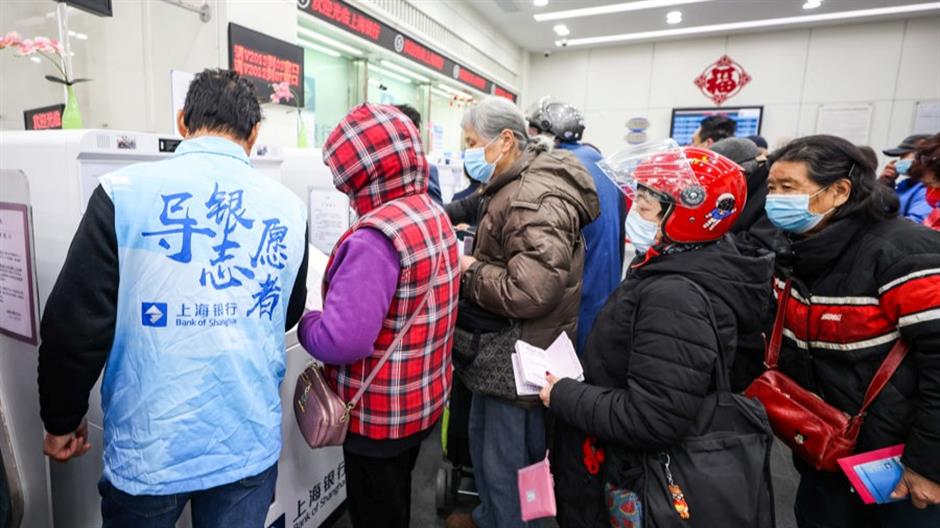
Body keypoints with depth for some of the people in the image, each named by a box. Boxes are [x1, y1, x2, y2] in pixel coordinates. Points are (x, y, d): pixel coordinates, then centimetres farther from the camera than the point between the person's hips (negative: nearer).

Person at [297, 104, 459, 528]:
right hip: (423, 401, 8)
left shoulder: (377, 236, -28)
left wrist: (304, 322, -12)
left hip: (380, 416, -8)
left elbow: (341, 341, -32)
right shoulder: (435, 215, 2)